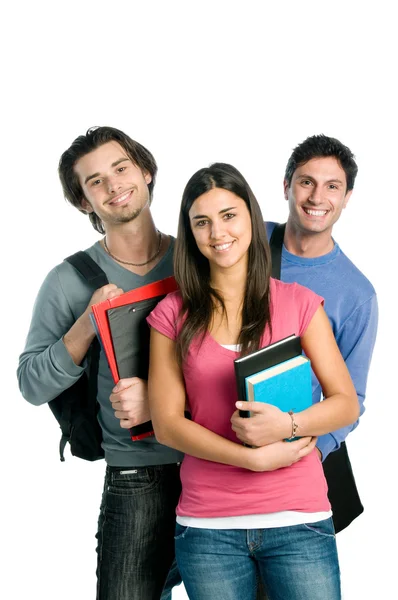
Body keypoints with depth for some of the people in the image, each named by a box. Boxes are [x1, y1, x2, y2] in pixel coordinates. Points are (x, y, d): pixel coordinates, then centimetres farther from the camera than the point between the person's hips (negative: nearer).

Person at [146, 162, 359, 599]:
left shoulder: (298, 303, 2)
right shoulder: (173, 314, 2)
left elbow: (346, 403, 1)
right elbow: (166, 424, -2)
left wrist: (288, 424, -18)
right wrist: (253, 457, -14)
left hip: (299, 520, 0)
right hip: (207, 526, 0)